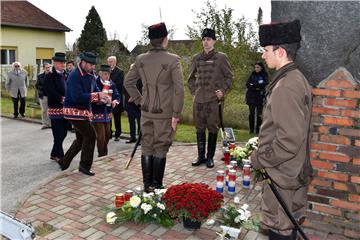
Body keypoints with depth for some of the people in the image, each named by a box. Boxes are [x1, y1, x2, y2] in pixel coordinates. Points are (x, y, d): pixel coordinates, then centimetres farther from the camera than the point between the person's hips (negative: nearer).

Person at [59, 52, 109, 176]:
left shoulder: (90, 76, 9)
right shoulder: (74, 76, -18)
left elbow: (95, 92, 11)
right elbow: (77, 96, -26)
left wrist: (102, 98, -12)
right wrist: (97, 95, -25)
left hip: (84, 111, 9)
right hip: (74, 111, -9)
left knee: (81, 139, 17)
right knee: (90, 136, -9)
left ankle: (64, 162, 30)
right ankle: (85, 165, 5)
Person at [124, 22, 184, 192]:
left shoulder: (140, 59, 2)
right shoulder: (173, 60, -12)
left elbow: (128, 82, 9)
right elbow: (179, 89, -16)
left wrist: (139, 100, 13)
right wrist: (176, 114, -10)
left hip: (146, 112, 4)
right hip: (164, 113, -4)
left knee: (147, 148, 13)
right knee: (160, 149, 6)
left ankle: (147, 185, 22)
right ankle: (156, 186, 14)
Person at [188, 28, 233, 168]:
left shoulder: (221, 57, 1)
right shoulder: (197, 58, 11)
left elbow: (229, 76, 6)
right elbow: (191, 77, 20)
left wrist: (223, 90, -6)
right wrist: (193, 92, 9)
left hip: (214, 99, -3)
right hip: (198, 99, 4)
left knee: (212, 128, 1)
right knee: (199, 128, 8)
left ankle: (210, 157, 13)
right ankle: (201, 156, 19)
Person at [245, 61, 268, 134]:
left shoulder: (264, 75, 3)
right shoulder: (252, 74, 12)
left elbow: (264, 84, -11)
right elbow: (247, 84, 4)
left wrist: (253, 85, -10)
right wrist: (256, 87, -12)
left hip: (260, 97, -3)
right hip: (251, 96, 3)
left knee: (259, 114, -3)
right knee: (251, 113, 2)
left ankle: (258, 130, 4)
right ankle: (251, 129, 9)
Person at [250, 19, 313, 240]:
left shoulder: (285, 87, -24)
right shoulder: (298, 79, 8)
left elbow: (289, 139, -28)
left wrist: (259, 159, -15)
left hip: (282, 174, -10)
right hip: (296, 170, 10)